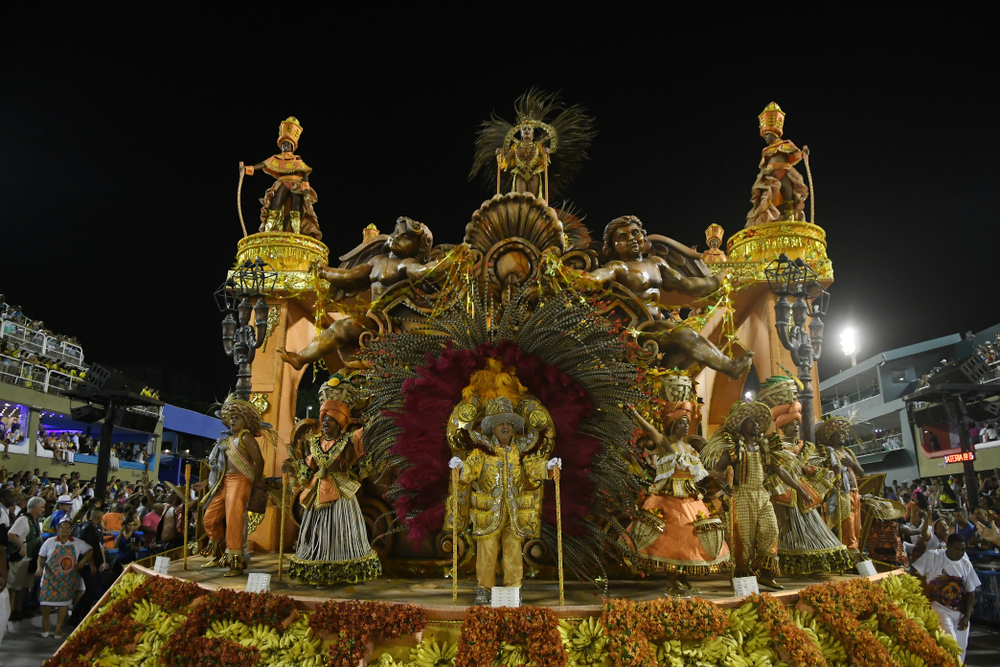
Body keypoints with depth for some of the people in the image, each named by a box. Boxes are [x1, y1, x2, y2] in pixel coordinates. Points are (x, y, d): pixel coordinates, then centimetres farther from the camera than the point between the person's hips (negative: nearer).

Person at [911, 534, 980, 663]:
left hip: (960, 613, 5)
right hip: (939, 608, -4)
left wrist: (967, 617, 3)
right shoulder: (933, 556, -7)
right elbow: (914, 574, -8)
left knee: (960, 650, 8)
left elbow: (971, 593, 9)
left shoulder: (966, 564, 6)